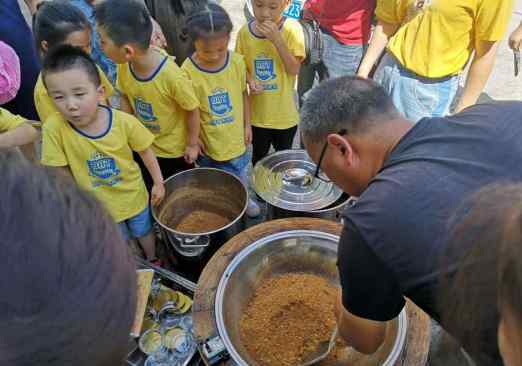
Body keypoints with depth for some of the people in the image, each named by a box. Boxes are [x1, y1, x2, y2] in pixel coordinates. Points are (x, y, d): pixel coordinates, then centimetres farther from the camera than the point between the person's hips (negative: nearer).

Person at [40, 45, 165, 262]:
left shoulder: (124, 122, -27)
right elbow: (62, 172, -14)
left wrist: (158, 183, -2)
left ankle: (152, 261, 56)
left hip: (133, 195, 0)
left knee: (144, 232, 26)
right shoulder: (54, 128, -27)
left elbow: (145, 151, -9)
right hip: (98, 205, 0)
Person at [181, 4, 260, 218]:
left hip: (236, 138, 3)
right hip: (208, 142, -3)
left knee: (241, 177, 26)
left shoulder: (237, 62, -12)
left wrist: (247, 125, 6)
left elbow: (244, 94, 2)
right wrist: (192, 144, -9)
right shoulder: (188, 71, -21)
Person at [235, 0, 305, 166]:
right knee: (258, 157, 20)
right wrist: (250, 80, -16)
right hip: (258, 113, 2)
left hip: (284, 113, -2)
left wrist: (277, 39, -27)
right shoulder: (245, 31, -7)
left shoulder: (292, 28, -14)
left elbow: (294, 69, -18)